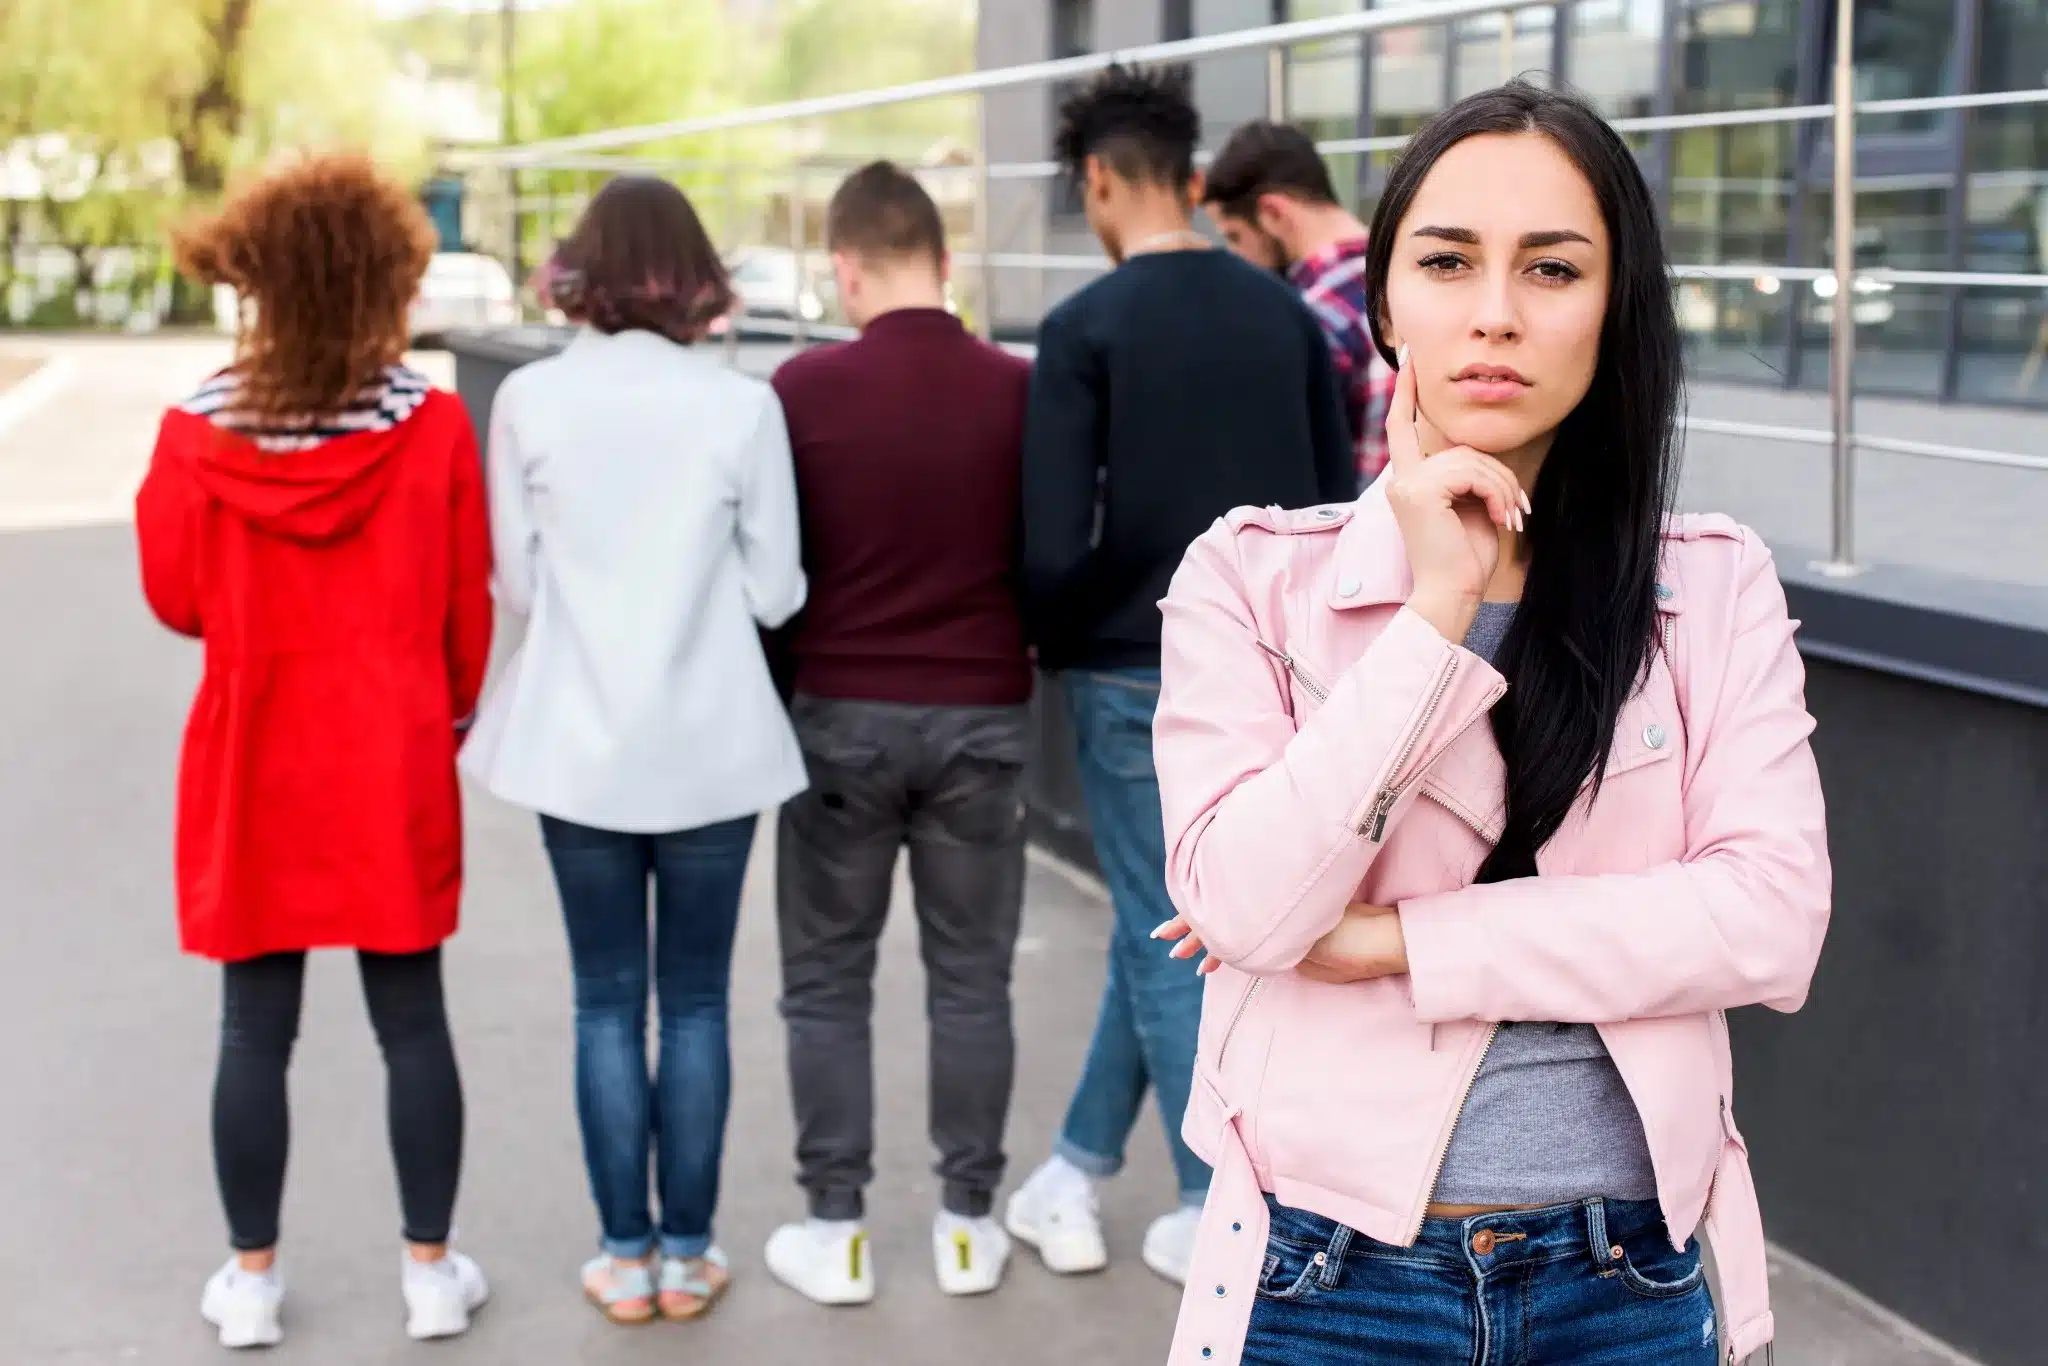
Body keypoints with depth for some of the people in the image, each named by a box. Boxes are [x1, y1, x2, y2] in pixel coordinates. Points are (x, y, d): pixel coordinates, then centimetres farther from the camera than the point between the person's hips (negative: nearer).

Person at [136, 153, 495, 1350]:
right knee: (414, 1024, 10)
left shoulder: (198, 433, -10)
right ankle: (431, 1270, 19)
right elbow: (468, 602, -2)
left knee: (256, 1032, 10)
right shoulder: (433, 424, -10)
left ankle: (252, 1280, 20)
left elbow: (175, 599, 1)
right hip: (397, 760, 0)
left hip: (252, 764, 0)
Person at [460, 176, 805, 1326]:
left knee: (607, 1000, 11)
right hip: (712, 745, 0)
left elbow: (515, 585, -1)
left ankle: (626, 1253, 16)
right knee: (697, 999, 11)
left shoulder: (529, 400, -6)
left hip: (579, 746, 1)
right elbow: (776, 591, -4)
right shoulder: (742, 405, -9)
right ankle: (687, 1252, 17)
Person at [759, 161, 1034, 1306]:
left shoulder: (806, 388, -9)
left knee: (829, 983, 10)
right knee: (971, 981, 11)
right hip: (981, 717, 1)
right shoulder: (1019, 389, -5)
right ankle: (968, 1223, 17)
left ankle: (837, 1229, 14)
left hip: (844, 714, -1)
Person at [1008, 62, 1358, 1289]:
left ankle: (1222, 1217, 14)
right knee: (1164, 923, 17)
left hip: (1140, 675, -5)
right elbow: (1341, 506, 7)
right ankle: (1077, 1175, 29)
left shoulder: (1085, 329, -12)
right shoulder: (1287, 313, 4)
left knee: (1167, 938, 7)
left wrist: (1051, 641, 3)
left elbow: (1056, 546, -16)